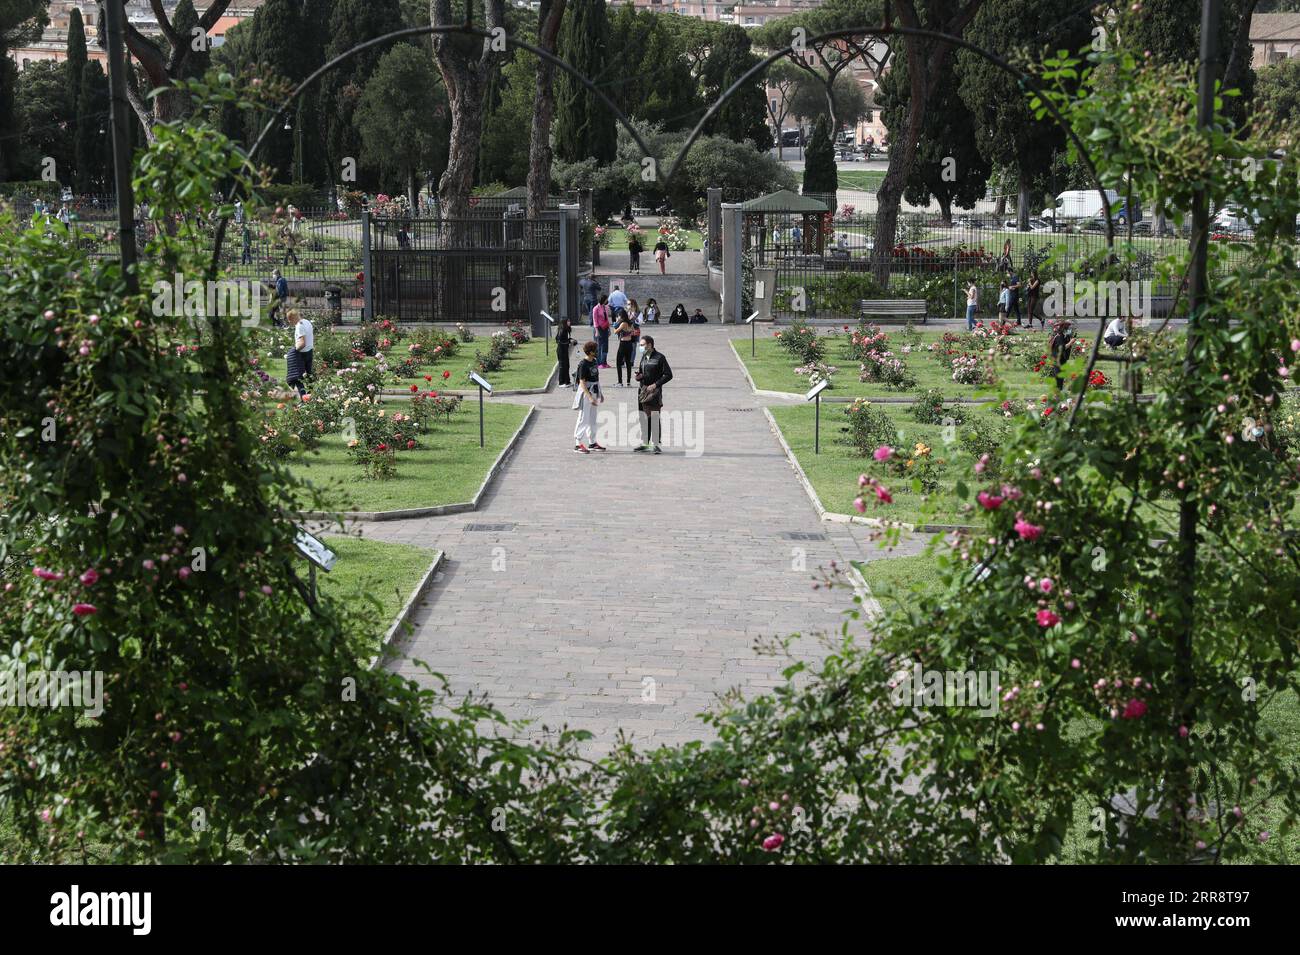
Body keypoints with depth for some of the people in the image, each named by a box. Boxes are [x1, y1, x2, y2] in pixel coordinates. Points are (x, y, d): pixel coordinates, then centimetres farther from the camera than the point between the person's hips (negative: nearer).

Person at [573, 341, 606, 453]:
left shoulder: (595, 362, 9)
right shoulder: (583, 364, -18)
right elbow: (582, 382, -21)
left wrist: (600, 394, 21)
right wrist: (590, 397, -27)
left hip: (594, 393, 9)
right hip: (586, 393, -9)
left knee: (592, 420, 15)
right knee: (583, 419, -6)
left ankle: (592, 443, 23)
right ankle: (578, 444, -3)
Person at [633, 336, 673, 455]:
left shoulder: (659, 357, -7)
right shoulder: (644, 358, 14)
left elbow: (668, 375, -9)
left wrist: (656, 384, -16)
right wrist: (639, 376, -1)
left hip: (654, 391, -7)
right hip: (643, 390, 7)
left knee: (654, 418, -7)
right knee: (643, 418, 11)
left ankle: (655, 444, -3)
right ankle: (644, 443, 20)